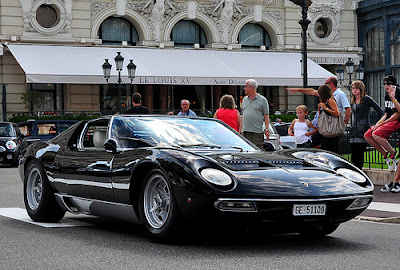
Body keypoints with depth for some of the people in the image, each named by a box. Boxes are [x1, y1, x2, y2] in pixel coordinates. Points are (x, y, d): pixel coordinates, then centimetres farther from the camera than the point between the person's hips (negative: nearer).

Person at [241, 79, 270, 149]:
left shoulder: (262, 100, 1)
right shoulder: (244, 99, 17)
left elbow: (266, 116, -1)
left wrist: (267, 129, -8)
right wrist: (241, 129, 15)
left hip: (257, 132, -5)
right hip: (245, 132, 5)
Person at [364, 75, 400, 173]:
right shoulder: (387, 96, 16)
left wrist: (381, 124, -16)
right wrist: (377, 124, 1)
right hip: (388, 121, 9)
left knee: (376, 135, -28)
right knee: (367, 135, -4)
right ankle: (386, 156, 0)